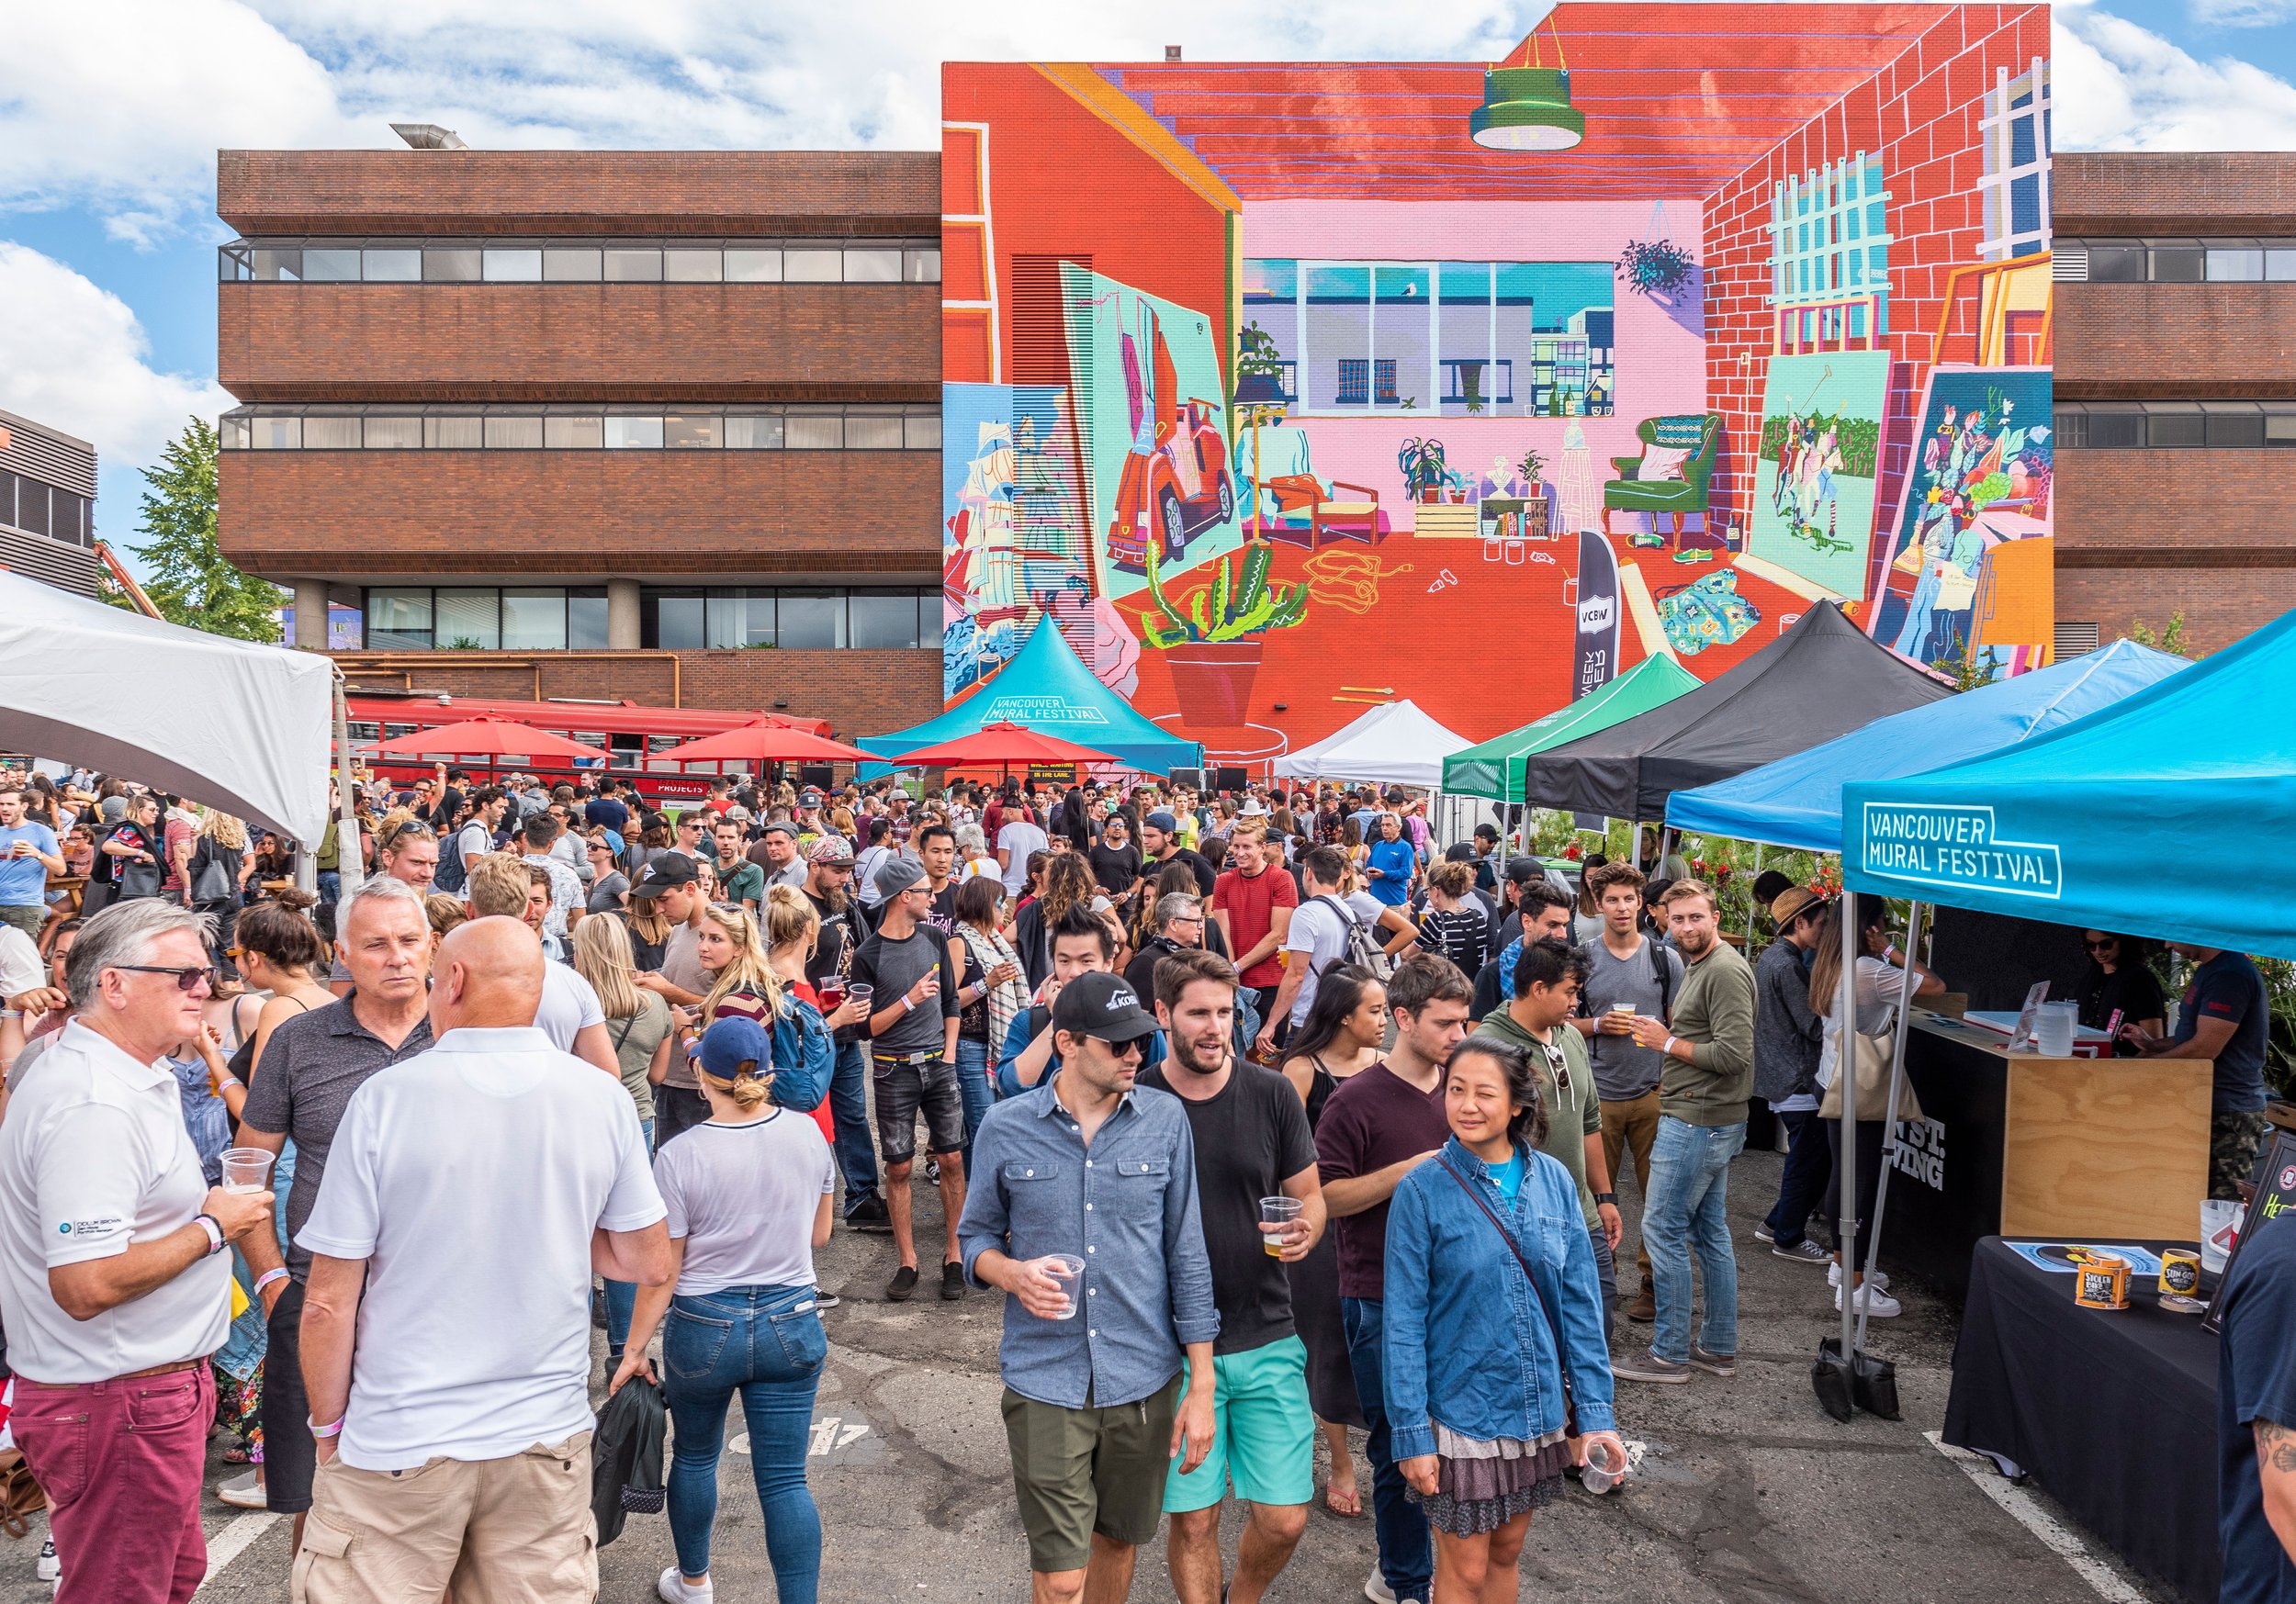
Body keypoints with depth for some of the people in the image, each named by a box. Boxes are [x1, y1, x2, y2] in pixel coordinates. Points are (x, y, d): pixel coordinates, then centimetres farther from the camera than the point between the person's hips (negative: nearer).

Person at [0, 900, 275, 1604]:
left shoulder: (122, 1078, 10)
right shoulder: (92, 1109, -25)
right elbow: (87, 1285, -30)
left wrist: (204, 1207, 8)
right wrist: (213, 1227, -18)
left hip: (148, 1392, 10)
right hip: (118, 1407, -10)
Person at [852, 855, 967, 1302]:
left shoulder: (934, 939, 5)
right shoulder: (869, 956, -8)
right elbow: (866, 1026, -7)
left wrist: (949, 1053, 3)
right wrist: (909, 1001, -18)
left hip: (938, 1064, 3)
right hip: (894, 1070, -3)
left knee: (952, 1159, 2)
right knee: (899, 1168, 2)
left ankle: (954, 1256, 11)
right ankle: (907, 1262, 13)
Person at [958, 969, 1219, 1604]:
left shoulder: (1164, 1119, -4)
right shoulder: (1006, 1128, -5)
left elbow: (1187, 1255, 0)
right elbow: (977, 1236, 7)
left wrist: (1202, 1386, -1)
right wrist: (1012, 1273, -17)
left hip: (1145, 1378, 2)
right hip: (1045, 1380, -1)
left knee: (1118, 1539, 20)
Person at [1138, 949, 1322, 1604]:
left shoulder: (1271, 1094, -3)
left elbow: (1310, 1198, 6)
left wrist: (1303, 1231, -16)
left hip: (1266, 1338, 2)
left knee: (1283, 1521, 5)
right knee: (1193, 1520, 5)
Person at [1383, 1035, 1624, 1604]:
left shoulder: (1554, 1180, -4)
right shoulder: (1422, 1191, -14)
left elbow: (1580, 1301, 0)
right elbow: (1404, 1321, -11)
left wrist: (1594, 1410, -2)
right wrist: (1411, 1432, -13)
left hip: (1537, 1407, 4)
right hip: (1462, 1409, -3)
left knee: (1507, 1552, 20)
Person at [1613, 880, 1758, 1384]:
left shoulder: (1725, 970, -17)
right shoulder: (1697, 966, 15)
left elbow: (1734, 1055, -23)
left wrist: (1668, 1042, -14)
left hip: (1698, 1124, -10)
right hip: (1704, 1120, 10)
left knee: (1662, 1230, -5)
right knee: (1710, 1234, 15)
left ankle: (1669, 1355, 3)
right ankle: (1719, 1348, 24)